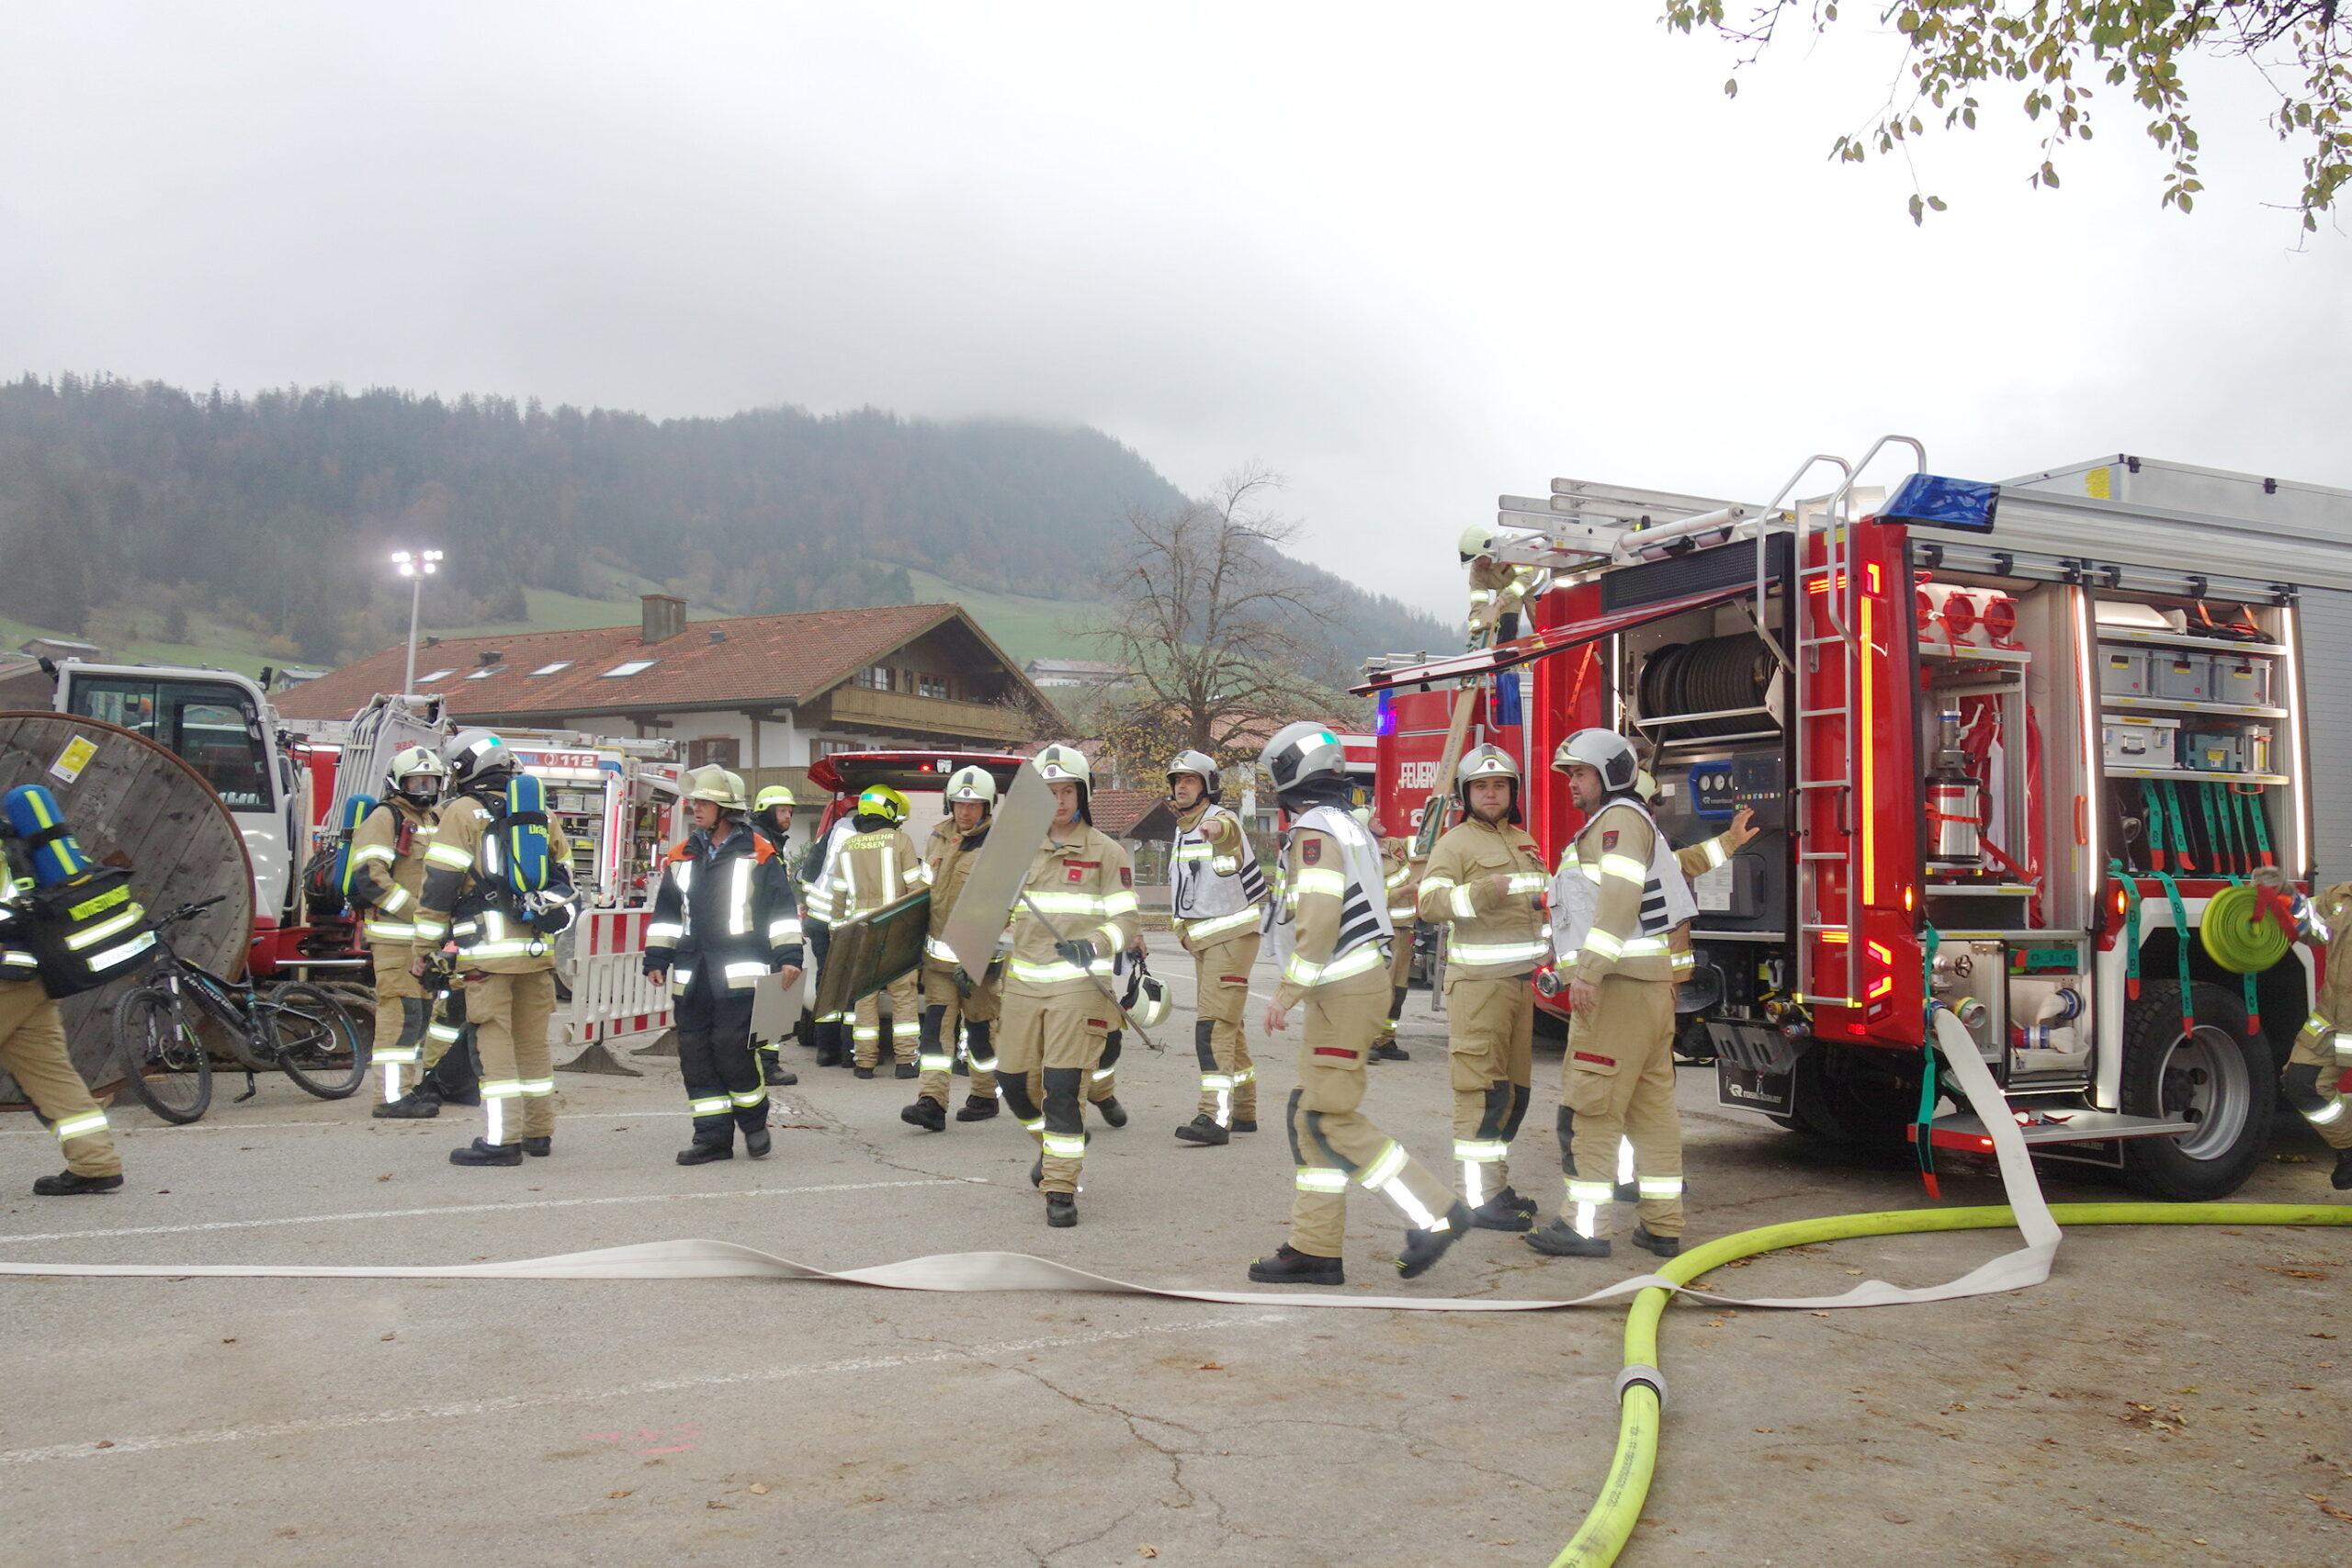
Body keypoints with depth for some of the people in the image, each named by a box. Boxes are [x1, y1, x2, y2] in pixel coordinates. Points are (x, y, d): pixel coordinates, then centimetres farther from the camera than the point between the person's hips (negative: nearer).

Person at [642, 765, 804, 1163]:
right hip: (691, 975, 6)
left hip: (739, 971, -5)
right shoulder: (681, 858, 15)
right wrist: (656, 960, 13)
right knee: (694, 1051, 4)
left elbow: (782, 910, 0)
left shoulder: (758, 855, 1)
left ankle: (754, 1122, 11)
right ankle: (713, 1134, 12)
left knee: (733, 1045, -11)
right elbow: (665, 915, 20)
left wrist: (788, 957, -7)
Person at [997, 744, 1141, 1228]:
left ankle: (1061, 1188, 1)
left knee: (1063, 1088, -10)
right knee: (1014, 1082, 9)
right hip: (1023, 983, 5)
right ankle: (1051, 1144, 39)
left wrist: (1092, 944, -24)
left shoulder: (1106, 852, -1)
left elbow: (1127, 920, -7)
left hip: (1079, 985, -5)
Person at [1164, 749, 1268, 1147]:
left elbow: (1227, 830, -42)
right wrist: (1185, 931, 25)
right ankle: (1244, 1111, 24)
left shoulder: (1223, 820, -14)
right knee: (1226, 1025, 14)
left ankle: (1215, 1117, -20)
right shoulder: (1181, 831, 14)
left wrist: (1216, 828, -64)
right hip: (1201, 938, 9)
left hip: (1232, 936, -9)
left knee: (1214, 1025, -17)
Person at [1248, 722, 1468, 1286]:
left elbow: (1319, 918, -23)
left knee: (1331, 1118, -7)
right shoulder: (1349, 827, 19)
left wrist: (1287, 992, -19)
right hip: (1362, 979, 10)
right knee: (1311, 1114, 10)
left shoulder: (1314, 830, -13)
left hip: (1343, 988, -10)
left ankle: (1434, 1213, -4)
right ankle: (1314, 1249, 13)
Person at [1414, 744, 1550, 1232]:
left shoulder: (1525, 843, 19)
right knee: (1483, 1088, -10)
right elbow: (1429, 902, -18)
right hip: (1478, 982, -8)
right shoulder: (1455, 843, -5)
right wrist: (1479, 892, -31)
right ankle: (1482, 1197, -8)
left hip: (1521, 981, 8)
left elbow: (1543, 900, 31)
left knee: (1516, 1087, 11)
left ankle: (1498, 1183, 22)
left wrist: (1551, 959, 22)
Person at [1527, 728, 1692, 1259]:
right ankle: (1663, 1227, 13)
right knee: (1652, 1103, 9)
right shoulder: (1610, 824, 25)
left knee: (1591, 1102, -8)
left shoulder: (1620, 818, -7)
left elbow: (1621, 896, -22)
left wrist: (1588, 970, -26)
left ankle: (1585, 1225, -6)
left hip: (1620, 982, -11)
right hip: (1651, 984, 11)